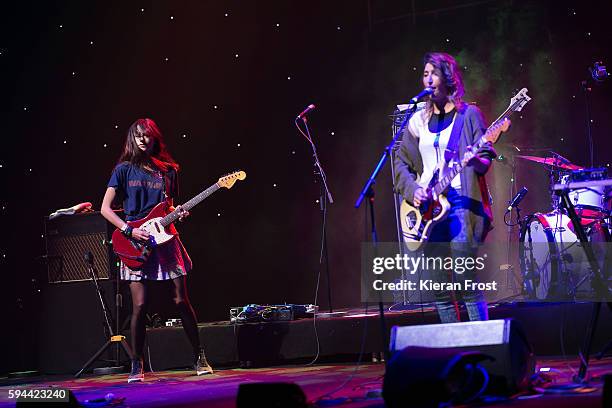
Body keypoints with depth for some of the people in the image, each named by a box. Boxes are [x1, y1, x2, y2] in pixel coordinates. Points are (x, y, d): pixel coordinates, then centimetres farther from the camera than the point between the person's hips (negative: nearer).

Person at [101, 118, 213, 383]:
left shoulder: (168, 171, 11)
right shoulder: (124, 170, 3)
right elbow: (105, 208, 0)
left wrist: (179, 214, -3)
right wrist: (129, 231, -11)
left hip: (165, 239, 2)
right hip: (136, 243, -2)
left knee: (181, 301, 0)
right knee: (140, 306, -6)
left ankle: (199, 358, 11)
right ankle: (137, 366, 7)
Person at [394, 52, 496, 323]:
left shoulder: (468, 115, 3)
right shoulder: (418, 121, 16)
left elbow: (486, 156, -2)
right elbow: (401, 162, 16)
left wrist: (474, 160, -25)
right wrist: (412, 189, -2)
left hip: (460, 203, -5)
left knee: (466, 285, -13)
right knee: (439, 290, 4)